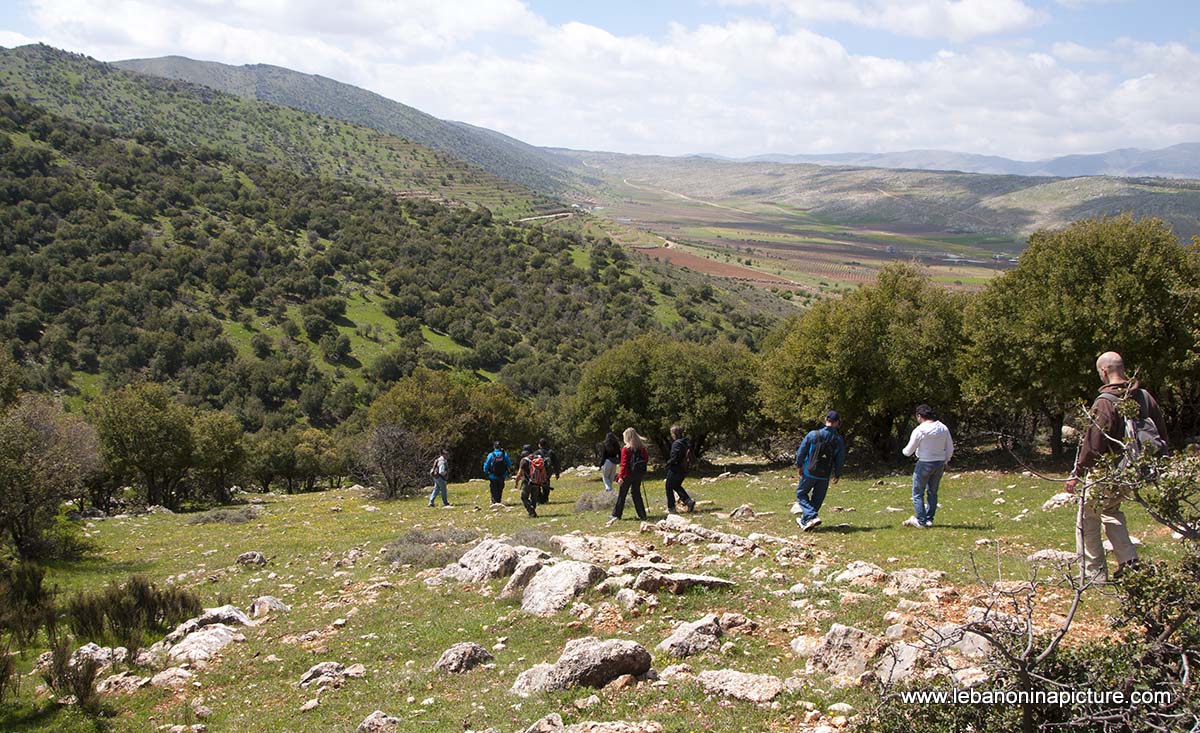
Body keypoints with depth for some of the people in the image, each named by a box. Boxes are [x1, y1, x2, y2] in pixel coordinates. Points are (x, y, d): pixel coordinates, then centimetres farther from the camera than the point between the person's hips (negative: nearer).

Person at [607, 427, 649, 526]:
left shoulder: (626, 449, -13)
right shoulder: (642, 447, 3)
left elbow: (624, 464, -17)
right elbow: (646, 459, 9)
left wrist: (620, 476, -18)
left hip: (628, 474, -5)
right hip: (639, 474, 5)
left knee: (621, 494, 5)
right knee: (636, 494, 14)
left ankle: (616, 515, 9)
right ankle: (642, 515, 11)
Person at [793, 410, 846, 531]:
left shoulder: (813, 435, -12)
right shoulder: (839, 440, -6)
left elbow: (801, 451, -5)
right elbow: (840, 460, 1)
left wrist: (799, 465, 10)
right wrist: (837, 474, 16)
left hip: (809, 472, -2)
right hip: (825, 476, 2)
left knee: (801, 494, 12)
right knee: (817, 498, 16)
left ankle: (812, 516, -6)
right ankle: (804, 520, 21)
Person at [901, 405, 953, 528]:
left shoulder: (919, 430, -15)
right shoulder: (943, 429, 1)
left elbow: (909, 451, -10)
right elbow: (950, 449, 8)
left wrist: (904, 451, 12)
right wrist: (945, 462, 20)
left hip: (925, 464, -6)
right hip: (940, 463, 6)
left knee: (918, 493, 5)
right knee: (932, 492, 17)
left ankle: (921, 521, 4)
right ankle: (929, 519, 22)